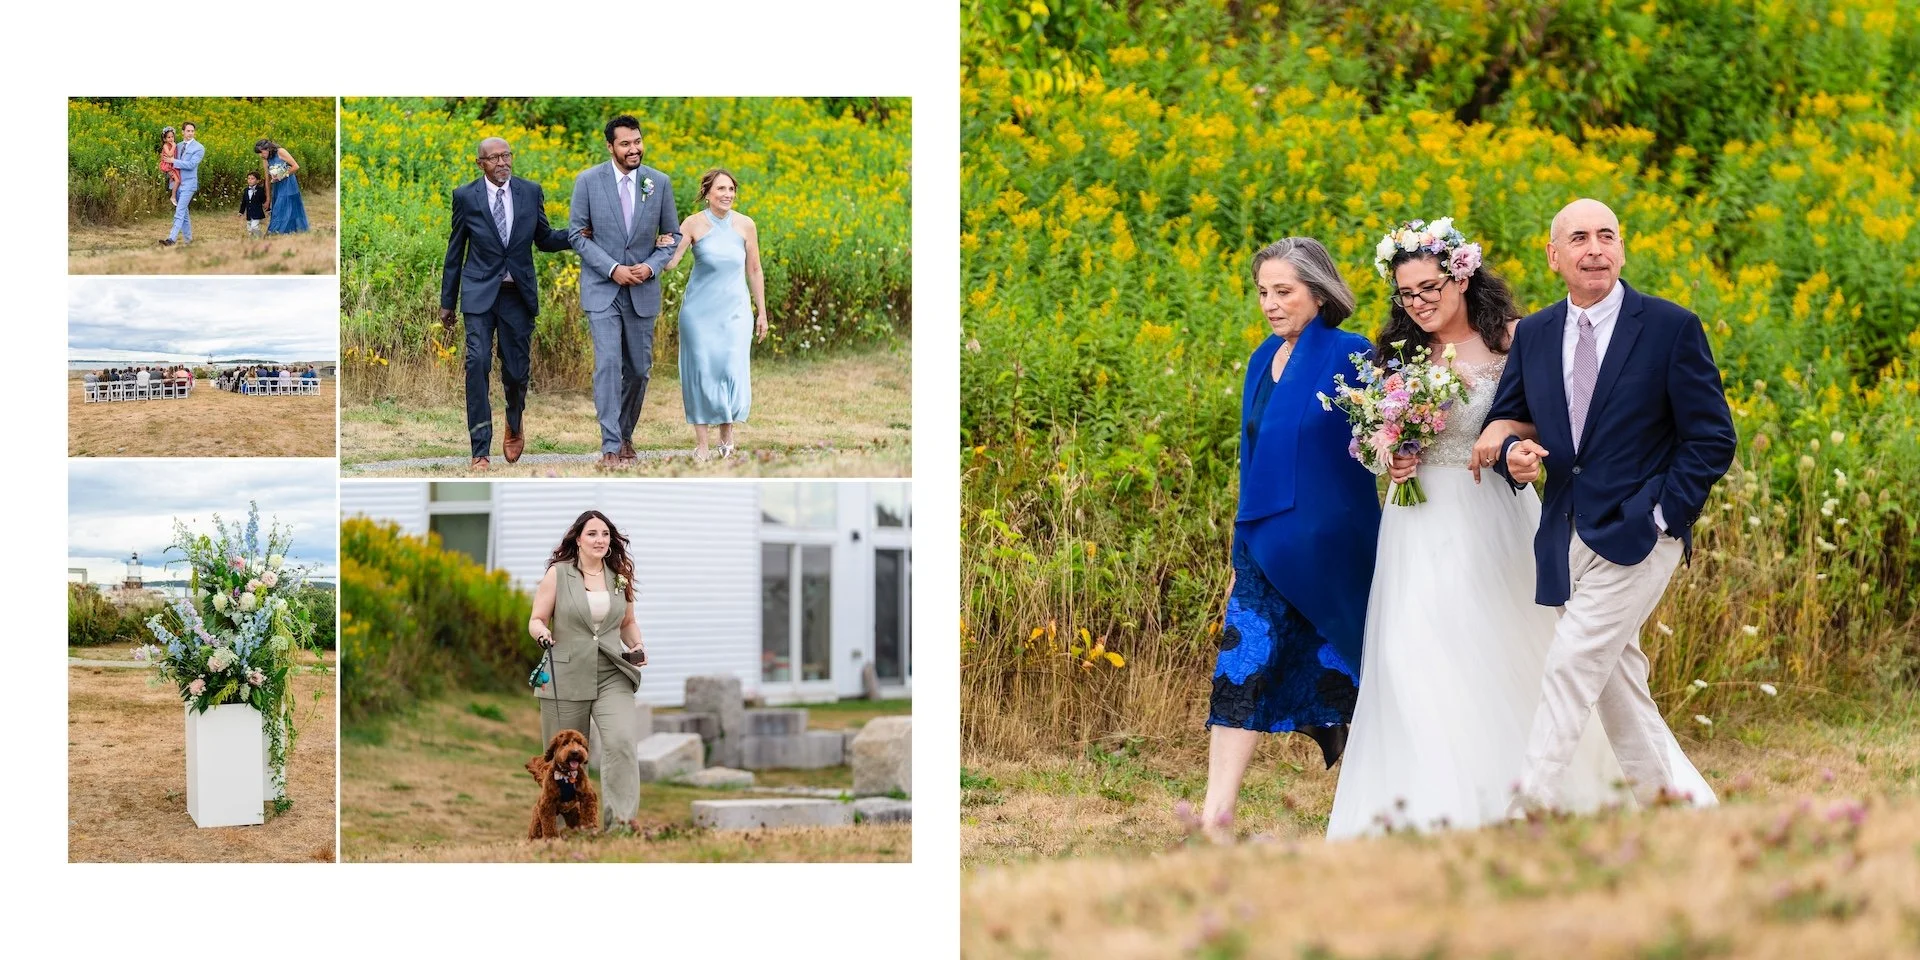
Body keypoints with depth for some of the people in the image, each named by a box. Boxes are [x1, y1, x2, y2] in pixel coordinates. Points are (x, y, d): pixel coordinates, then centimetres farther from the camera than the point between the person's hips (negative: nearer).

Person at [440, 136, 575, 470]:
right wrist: (447, 302, 9)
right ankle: (480, 450, -14)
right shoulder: (466, 197, 0)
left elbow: (544, 239, 13)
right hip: (480, 292, -2)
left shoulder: (531, 192, 4)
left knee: (517, 368, 5)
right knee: (477, 363, -16)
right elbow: (455, 251, 7)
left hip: (519, 293, 2)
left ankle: (514, 423, 39)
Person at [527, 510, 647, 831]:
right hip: (566, 678, -1)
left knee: (622, 741, -21)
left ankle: (620, 820, -21)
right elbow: (536, 620, 2)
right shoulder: (558, 574, 1)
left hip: (612, 677, 2)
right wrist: (542, 633, -21)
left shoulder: (619, 576, 9)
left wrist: (638, 646, 3)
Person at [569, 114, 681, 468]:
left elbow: (673, 235, 8)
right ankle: (610, 446, -13)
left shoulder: (659, 182, 0)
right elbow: (577, 233, -3)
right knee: (608, 364, -13)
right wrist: (612, 268, -15)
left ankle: (625, 436, 27)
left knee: (639, 369, 8)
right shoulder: (588, 181, -5)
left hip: (642, 290, 3)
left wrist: (652, 266, -11)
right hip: (601, 289, -3)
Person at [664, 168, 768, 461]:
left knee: (733, 371, -7)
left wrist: (762, 312, 11)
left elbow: (754, 270, 8)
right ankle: (701, 445, 9)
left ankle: (727, 433, 18)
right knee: (701, 372, 0)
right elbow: (670, 263, -10)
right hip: (700, 310, -1)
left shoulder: (745, 225, -1)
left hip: (735, 310, 1)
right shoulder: (694, 224, -6)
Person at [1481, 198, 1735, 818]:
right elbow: (1502, 421, 15)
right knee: (1615, 678, 10)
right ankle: (1685, 799, 23)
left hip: (1639, 534, -6)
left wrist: (1661, 513, -14)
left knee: (1573, 662, -13)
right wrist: (1511, 451, -9)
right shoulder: (1533, 336, 8)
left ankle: (1530, 805, -9)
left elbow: (1712, 439, -5)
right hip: (1569, 541, 6)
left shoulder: (1672, 328, -6)